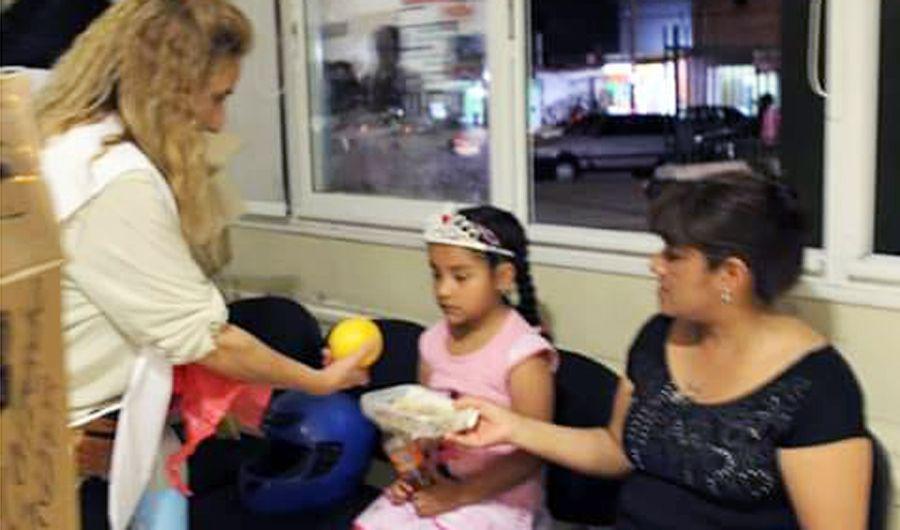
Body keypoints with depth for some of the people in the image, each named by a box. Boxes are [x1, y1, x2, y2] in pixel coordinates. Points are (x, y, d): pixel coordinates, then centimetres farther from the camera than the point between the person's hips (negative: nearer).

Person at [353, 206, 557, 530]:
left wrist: (460, 494, -17)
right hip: (435, 487, 6)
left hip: (498, 501, -6)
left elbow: (531, 454, -17)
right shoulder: (434, 341, 4)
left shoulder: (523, 353, -17)